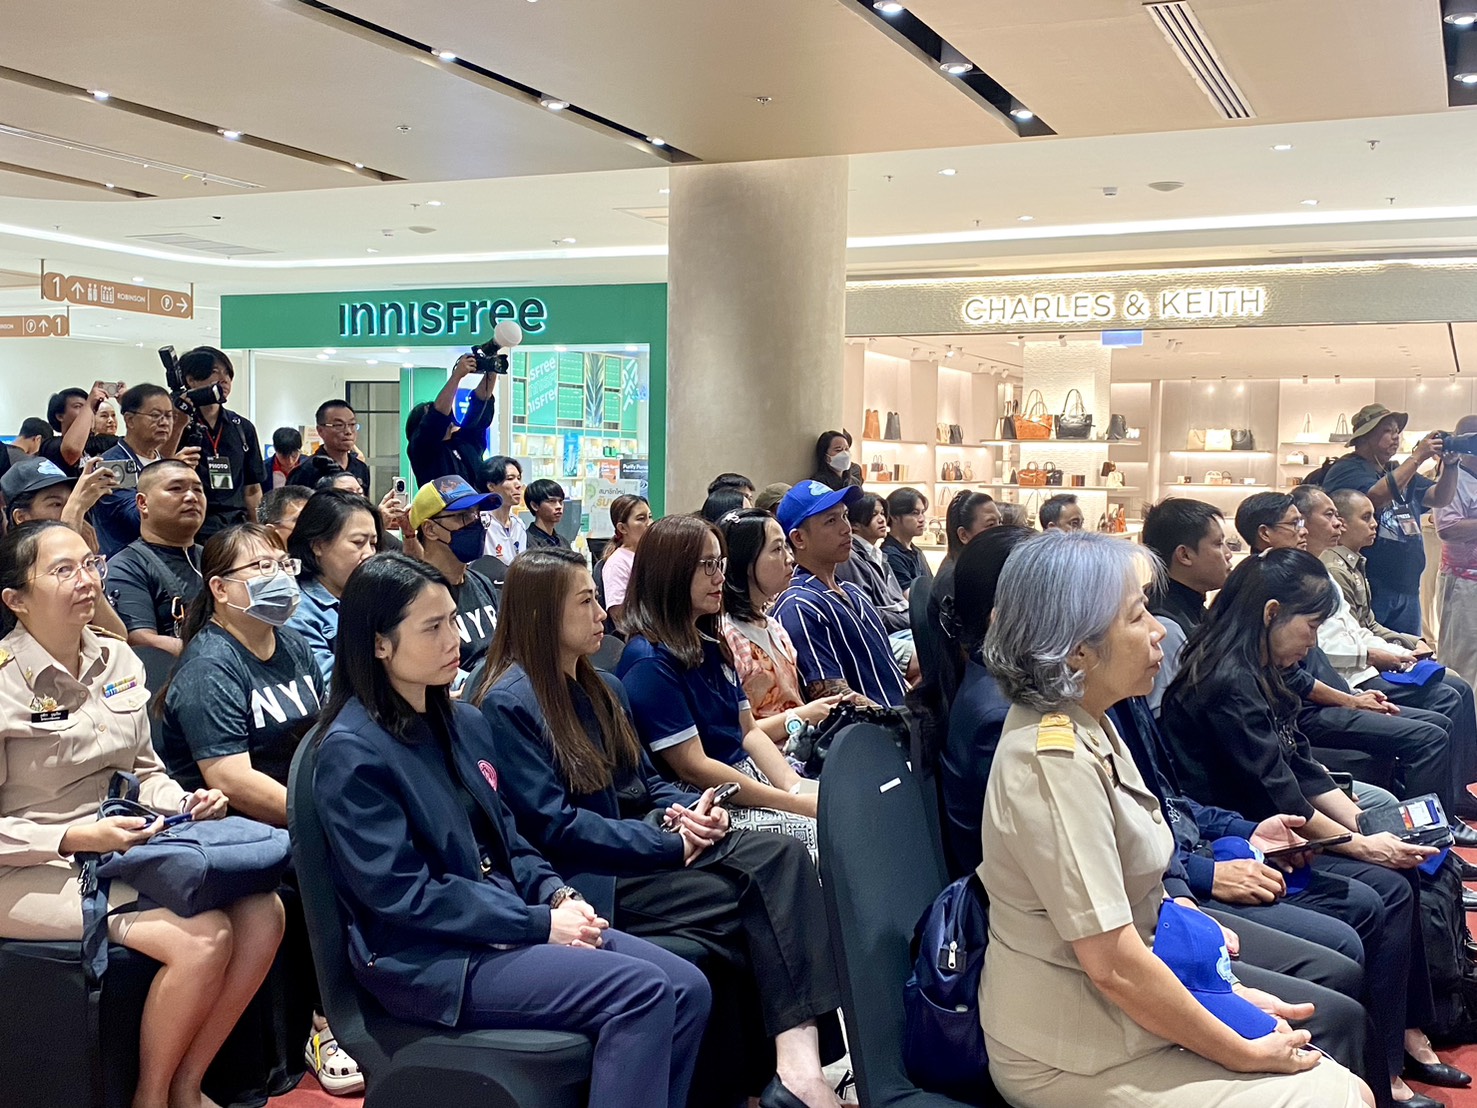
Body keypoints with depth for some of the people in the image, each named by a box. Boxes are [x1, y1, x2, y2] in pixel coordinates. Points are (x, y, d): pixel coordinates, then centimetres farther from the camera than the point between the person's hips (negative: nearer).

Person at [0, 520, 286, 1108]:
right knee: (204, 936, -26)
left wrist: (185, 802, -3)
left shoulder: (118, 661, 6)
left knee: (262, 911, -14)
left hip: (122, 849, 7)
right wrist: (78, 839, -23)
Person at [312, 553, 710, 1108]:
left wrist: (557, 894, -3)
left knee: (688, 989, -8)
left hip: (509, 921, 8)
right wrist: (540, 924, -18)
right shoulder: (352, 753, -13)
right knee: (640, 993, -23)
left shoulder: (463, 721, 11)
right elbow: (404, 895, -18)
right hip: (425, 959, -8)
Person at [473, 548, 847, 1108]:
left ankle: (800, 1054, -31)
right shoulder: (509, 703, -10)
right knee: (760, 895, -25)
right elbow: (553, 826, -15)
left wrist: (692, 809, -3)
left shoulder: (602, 688, 17)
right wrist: (670, 841, -16)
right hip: (592, 877, -8)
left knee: (782, 853, -20)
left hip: (641, 842, 8)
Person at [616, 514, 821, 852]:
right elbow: (693, 767, -17)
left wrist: (796, 786, -6)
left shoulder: (711, 644, 13)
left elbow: (749, 731, 12)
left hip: (749, 777, 8)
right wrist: (794, 803, -17)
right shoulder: (649, 661, -15)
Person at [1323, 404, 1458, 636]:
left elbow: (1441, 499, 12)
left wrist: (1450, 464, -6)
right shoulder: (1346, 470, -5)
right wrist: (1417, 458, -18)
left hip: (1407, 588, 8)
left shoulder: (1401, 472, 21)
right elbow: (1376, 496, -23)